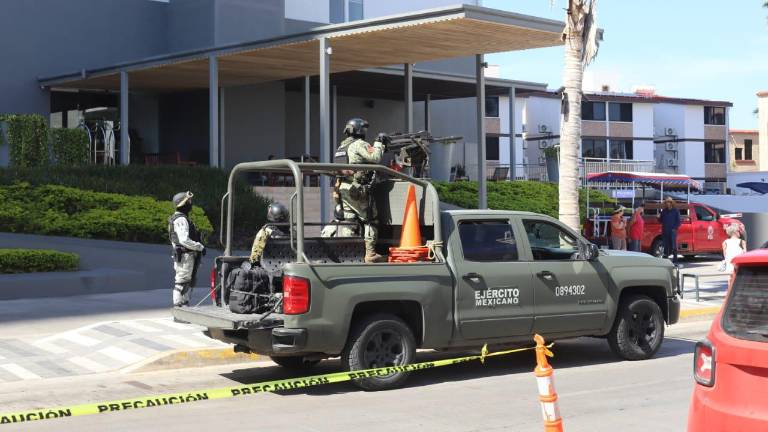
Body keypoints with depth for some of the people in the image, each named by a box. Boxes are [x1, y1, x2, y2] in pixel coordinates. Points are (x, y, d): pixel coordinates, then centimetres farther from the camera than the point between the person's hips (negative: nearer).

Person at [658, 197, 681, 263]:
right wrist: (659, 217, -5)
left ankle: (675, 258, -3)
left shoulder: (675, 210, 3)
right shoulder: (664, 211, 14)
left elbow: (678, 221, 1)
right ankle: (665, 257, 8)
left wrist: (675, 228, -10)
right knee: (666, 245, 4)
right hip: (665, 231, 4)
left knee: (673, 246, -6)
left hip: (672, 231, -4)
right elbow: (661, 220, 16)